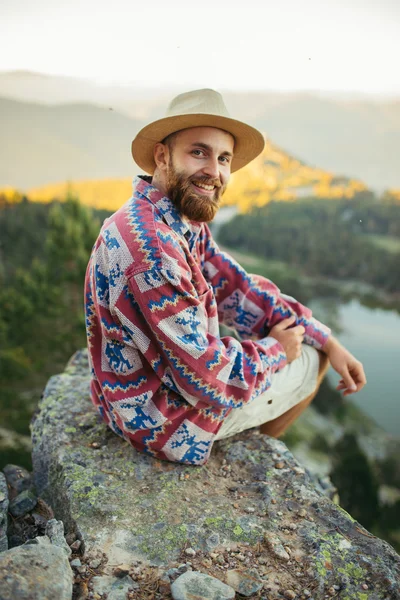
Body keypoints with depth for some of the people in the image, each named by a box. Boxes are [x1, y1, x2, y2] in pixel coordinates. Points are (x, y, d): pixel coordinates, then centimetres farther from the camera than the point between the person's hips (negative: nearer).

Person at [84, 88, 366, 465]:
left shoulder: (187, 224, -3)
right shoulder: (151, 246, -34)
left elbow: (237, 290, 0)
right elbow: (210, 380, -30)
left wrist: (327, 340, -6)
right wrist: (274, 349, -11)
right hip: (164, 419, -8)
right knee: (310, 360, 5)